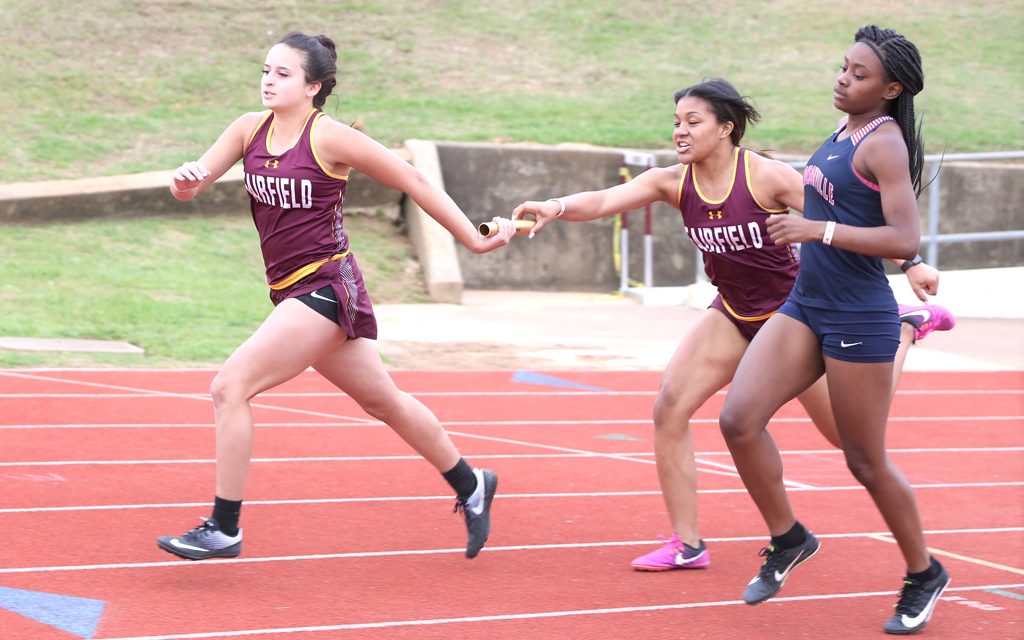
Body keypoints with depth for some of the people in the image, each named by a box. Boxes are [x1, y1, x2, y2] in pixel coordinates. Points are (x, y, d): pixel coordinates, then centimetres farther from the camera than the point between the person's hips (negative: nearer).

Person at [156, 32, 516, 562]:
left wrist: (474, 240, -1)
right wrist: (184, 180, -26)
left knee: (230, 386, -16)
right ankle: (470, 487, 40)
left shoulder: (329, 137, -13)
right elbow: (192, 185, -1)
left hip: (325, 287, -8)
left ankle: (224, 529, -9)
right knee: (384, 402, 21)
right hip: (291, 293, 8)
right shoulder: (250, 129, 5)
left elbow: (412, 181, -6)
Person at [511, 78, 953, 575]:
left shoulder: (768, 177, -24)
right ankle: (687, 545, -1)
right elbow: (603, 201, -26)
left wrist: (910, 262, -12)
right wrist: (556, 207, -47)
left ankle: (906, 329, 33)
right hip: (733, 315, 4)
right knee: (669, 410, -12)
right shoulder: (672, 182, -12)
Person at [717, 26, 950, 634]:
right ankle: (788, 538, 12)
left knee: (867, 462, 3)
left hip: (859, 321, -8)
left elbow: (906, 240, -23)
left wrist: (819, 229, -25)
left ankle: (924, 573, 24)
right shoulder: (844, 133, 11)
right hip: (805, 308, 8)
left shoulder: (883, 142, -15)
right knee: (739, 419, -6)